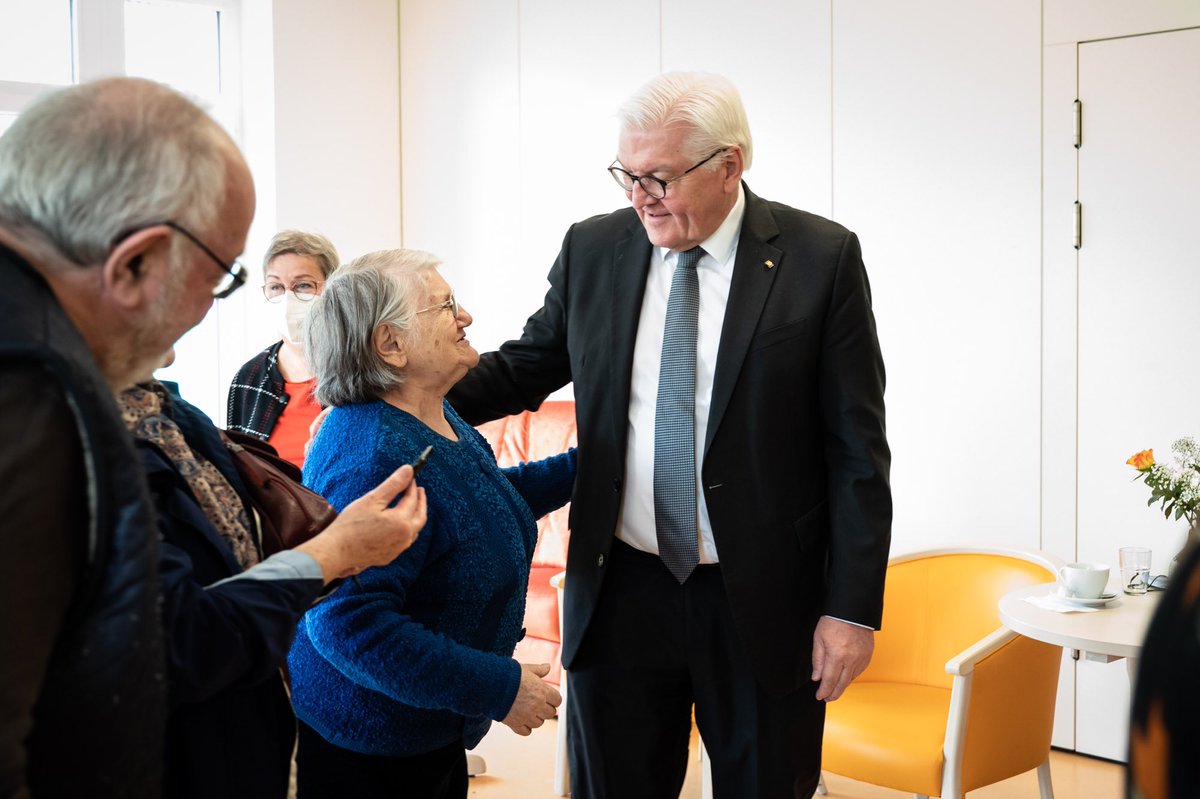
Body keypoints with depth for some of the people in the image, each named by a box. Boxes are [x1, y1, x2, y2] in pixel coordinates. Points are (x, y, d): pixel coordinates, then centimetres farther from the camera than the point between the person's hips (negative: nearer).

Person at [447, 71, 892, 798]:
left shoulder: (822, 258, -7)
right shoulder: (592, 249, 3)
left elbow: (857, 447, -6)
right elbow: (526, 368, 14)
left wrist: (852, 608, -9)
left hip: (763, 602, -2)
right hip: (620, 594, 3)